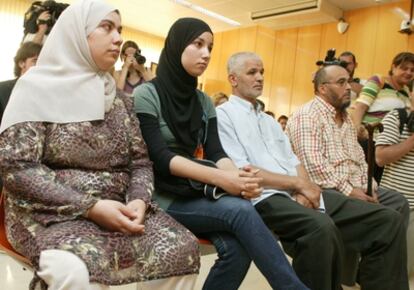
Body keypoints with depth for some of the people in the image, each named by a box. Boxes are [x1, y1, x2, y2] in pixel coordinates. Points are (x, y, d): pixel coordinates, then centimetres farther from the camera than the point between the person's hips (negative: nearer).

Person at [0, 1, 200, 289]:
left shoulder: (119, 98, 12)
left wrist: (139, 200, -13)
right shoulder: (38, 87, -3)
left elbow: (140, 161, 10)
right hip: (51, 212, -4)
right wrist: (90, 207, -20)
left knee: (183, 247, -16)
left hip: (116, 208, 5)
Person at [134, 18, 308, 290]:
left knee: (236, 247, -26)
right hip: (163, 196, -4)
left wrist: (237, 175, -22)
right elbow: (159, 156, -16)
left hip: (197, 192, 5)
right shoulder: (146, 95, -5)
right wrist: (219, 177, -27)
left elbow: (216, 151, 2)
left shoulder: (204, 101, 13)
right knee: (241, 211, -28)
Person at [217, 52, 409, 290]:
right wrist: (298, 184, -10)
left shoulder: (269, 120, 26)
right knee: (321, 227, -39)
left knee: (388, 220, -3)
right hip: (265, 198, -8)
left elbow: (293, 161, 17)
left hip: (298, 193, 8)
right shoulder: (223, 115, 1)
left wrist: (303, 189, -6)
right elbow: (241, 171, -11)